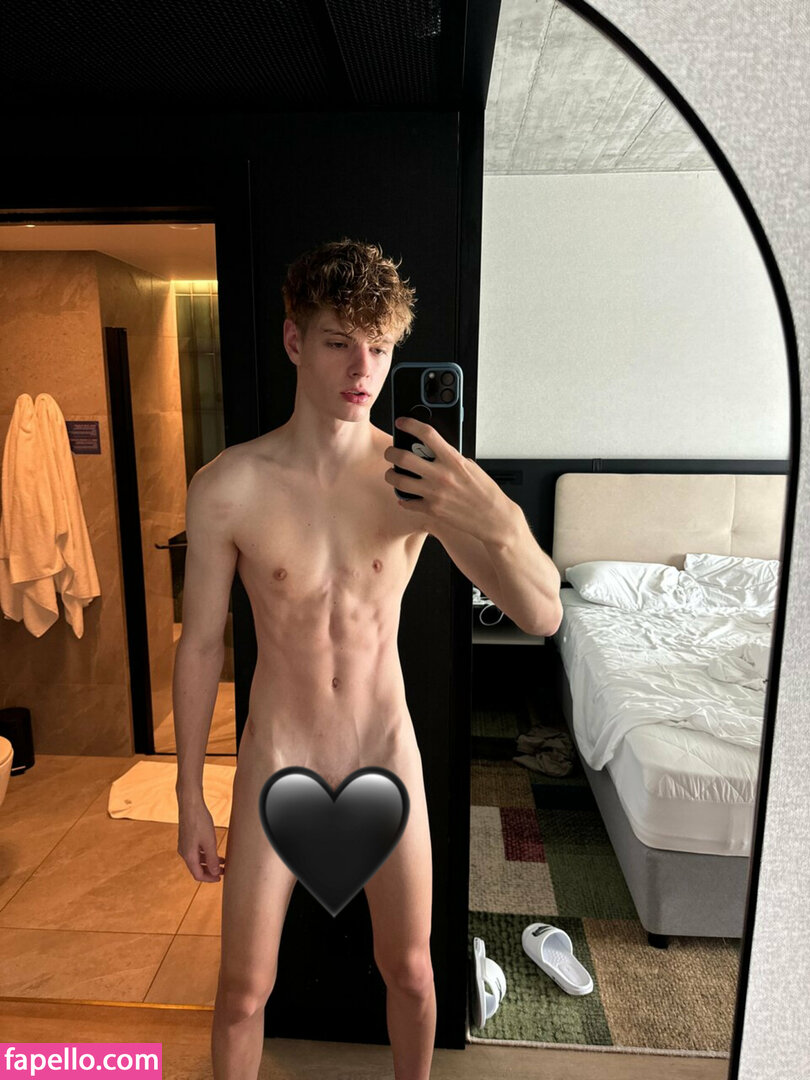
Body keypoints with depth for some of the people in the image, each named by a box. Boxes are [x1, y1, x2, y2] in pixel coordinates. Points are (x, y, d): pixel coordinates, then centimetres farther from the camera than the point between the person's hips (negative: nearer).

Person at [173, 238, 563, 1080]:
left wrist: (502, 528, -37)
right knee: (244, 988, 16)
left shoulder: (422, 478, -14)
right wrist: (189, 797, 1)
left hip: (388, 756, 1)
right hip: (276, 762, -1)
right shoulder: (228, 486, -16)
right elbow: (199, 645, -6)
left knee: (409, 970, 21)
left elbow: (543, 617, -15)